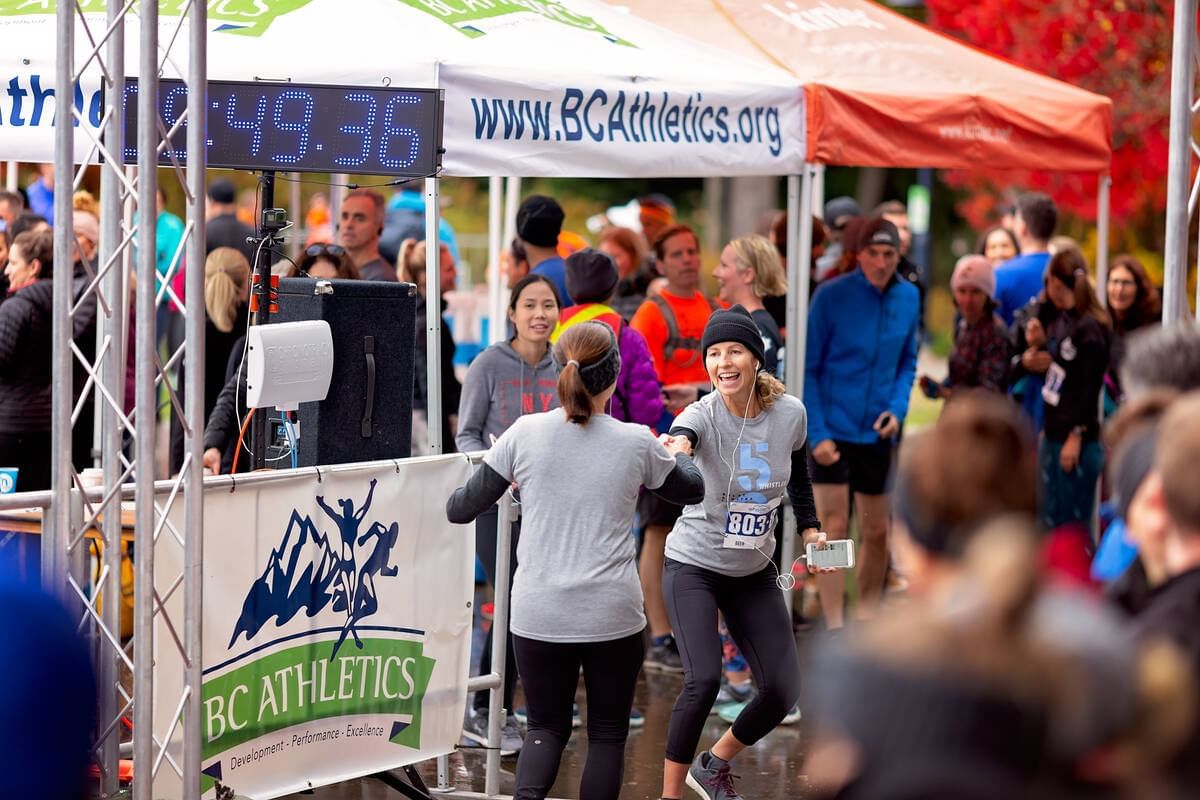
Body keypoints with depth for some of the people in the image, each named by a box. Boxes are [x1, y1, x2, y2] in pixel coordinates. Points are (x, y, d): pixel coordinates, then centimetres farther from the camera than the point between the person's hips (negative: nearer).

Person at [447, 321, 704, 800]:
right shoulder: (637, 443, -4)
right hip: (611, 617, -1)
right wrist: (678, 454, 37)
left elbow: (461, 509, 2)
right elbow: (691, 491, 16)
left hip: (538, 616, 1)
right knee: (607, 733, 14)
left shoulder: (525, 433, -4)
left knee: (546, 728, 15)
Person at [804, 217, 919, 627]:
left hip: (877, 432, 4)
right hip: (832, 430, -4)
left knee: (876, 532, 11)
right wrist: (817, 432, -15)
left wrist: (898, 406, -5)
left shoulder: (908, 297, 1)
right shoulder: (831, 296, -12)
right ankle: (834, 629, -3)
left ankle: (866, 621, 26)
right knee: (833, 528, -7)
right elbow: (808, 369, -9)